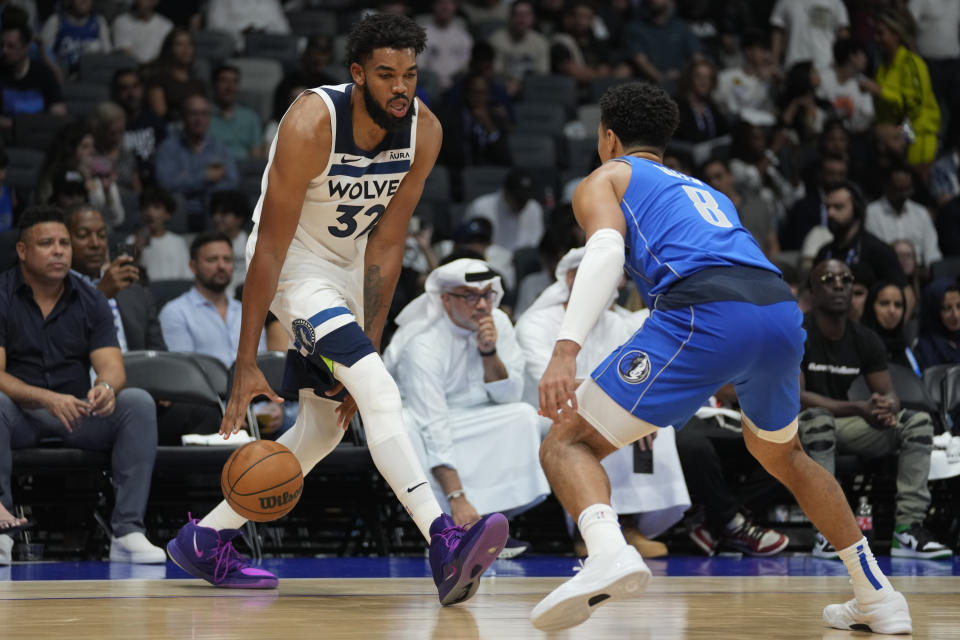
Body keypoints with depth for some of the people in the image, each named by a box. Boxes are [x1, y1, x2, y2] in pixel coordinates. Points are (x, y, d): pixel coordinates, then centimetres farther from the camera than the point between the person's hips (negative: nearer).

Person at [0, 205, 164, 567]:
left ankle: (127, 533, -26)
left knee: (139, 403, -22)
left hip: (79, 413, 3)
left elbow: (112, 368, -4)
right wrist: (47, 399, -32)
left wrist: (106, 388, -31)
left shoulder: (90, 302, 5)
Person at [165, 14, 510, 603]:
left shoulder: (424, 131, -15)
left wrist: (369, 345, -11)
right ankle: (445, 545, -36)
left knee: (325, 426, 13)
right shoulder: (312, 124, -30)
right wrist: (247, 364, -25)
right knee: (380, 394, -26)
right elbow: (269, 248, -26)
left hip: (351, 265, 7)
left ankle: (206, 540, 26)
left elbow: (386, 244, -8)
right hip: (297, 264, -7)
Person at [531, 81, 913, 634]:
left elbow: (606, 251, 0)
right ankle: (878, 597, 32)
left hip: (706, 315, -6)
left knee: (568, 443, 0)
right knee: (780, 453, 34)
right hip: (783, 309, 6)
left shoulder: (605, 180, 21)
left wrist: (567, 349, -13)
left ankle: (609, 551, -32)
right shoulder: (705, 192, 40)